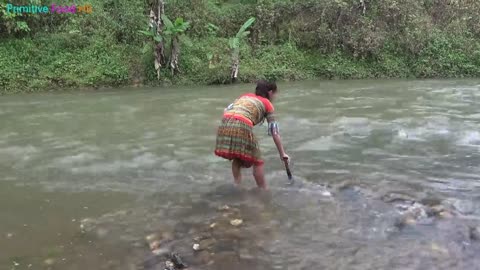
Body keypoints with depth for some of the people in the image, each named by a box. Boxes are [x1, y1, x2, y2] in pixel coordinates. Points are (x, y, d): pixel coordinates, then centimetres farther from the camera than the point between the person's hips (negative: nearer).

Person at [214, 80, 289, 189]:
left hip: (225, 124, 5)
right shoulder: (267, 104, 19)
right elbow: (275, 132, 17)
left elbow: (226, 110, 18)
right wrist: (282, 153, 22)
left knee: (237, 158, 27)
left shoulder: (245, 95, 31)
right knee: (257, 161, 13)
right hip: (242, 127, -5)